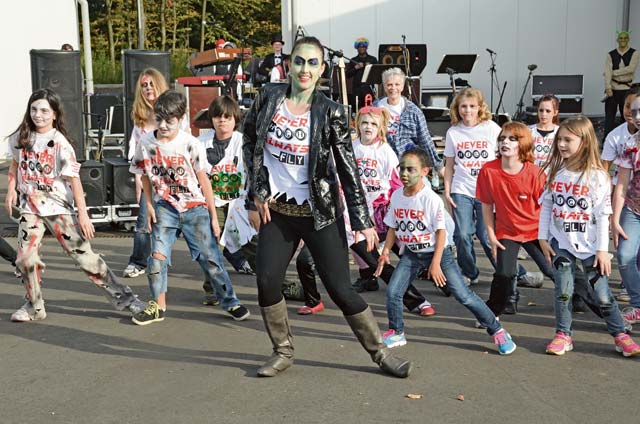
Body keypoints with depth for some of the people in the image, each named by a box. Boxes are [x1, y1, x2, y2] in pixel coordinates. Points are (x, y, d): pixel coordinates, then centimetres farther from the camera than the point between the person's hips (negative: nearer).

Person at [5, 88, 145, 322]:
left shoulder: (60, 143, -11)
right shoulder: (21, 137, 3)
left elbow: (74, 178, -14)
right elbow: (16, 164, 20)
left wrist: (83, 214, -18)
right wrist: (11, 189, 6)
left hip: (58, 206, -4)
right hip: (29, 207, 4)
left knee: (83, 255, -6)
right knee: (25, 258, -4)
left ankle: (123, 297, 3)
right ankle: (34, 306, 17)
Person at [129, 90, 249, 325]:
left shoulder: (191, 144, -11)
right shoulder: (146, 143, -4)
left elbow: (204, 181, -5)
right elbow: (146, 176, 10)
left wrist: (213, 216, -3)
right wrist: (149, 205, 3)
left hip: (195, 208, -2)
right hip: (165, 207, 2)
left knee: (210, 257, -1)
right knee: (157, 256, -9)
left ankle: (230, 301, 13)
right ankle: (158, 306, 8)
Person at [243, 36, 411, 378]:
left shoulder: (330, 113, -9)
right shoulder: (268, 98, 0)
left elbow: (348, 167, -8)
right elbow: (249, 142, 12)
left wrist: (362, 219, -12)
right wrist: (258, 191, 3)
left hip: (320, 214, -3)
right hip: (276, 210, 3)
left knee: (340, 289, -3)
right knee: (267, 282, -3)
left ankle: (380, 352, 15)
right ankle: (283, 352, 20)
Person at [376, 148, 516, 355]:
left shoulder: (431, 198, -19)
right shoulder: (396, 196, -2)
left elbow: (441, 232, -17)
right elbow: (393, 227, 9)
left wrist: (435, 263, -20)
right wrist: (385, 251, -2)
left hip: (437, 252, -5)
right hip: (411, 254, 5)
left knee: (464, 295, -6)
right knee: (392, 292, -6)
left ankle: (497, 330, 9)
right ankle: (396, 332, 18)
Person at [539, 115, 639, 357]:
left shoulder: (597, 176, -9)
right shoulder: (554, 171, 1)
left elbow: (603, 215, -8)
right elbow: (546, 206, 7)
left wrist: (602, 249, -9)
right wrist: (543, 238, 3)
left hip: (589, 245, -2)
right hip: (560, 243, 3)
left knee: (603, 294, 2)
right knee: (563, 291, 1)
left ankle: (620, 335, 18)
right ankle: (563, 335, 15)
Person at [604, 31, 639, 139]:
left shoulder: (634, 53, 3)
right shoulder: (611, 55, 5)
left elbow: (631, 68, -13)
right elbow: (607, 72, -7)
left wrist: (614, 72, -13)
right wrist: (608, 88, -18)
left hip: (627, 89, 0)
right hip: (613, 89, 0)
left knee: (627, 116, 4)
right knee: (609, 116, -2)